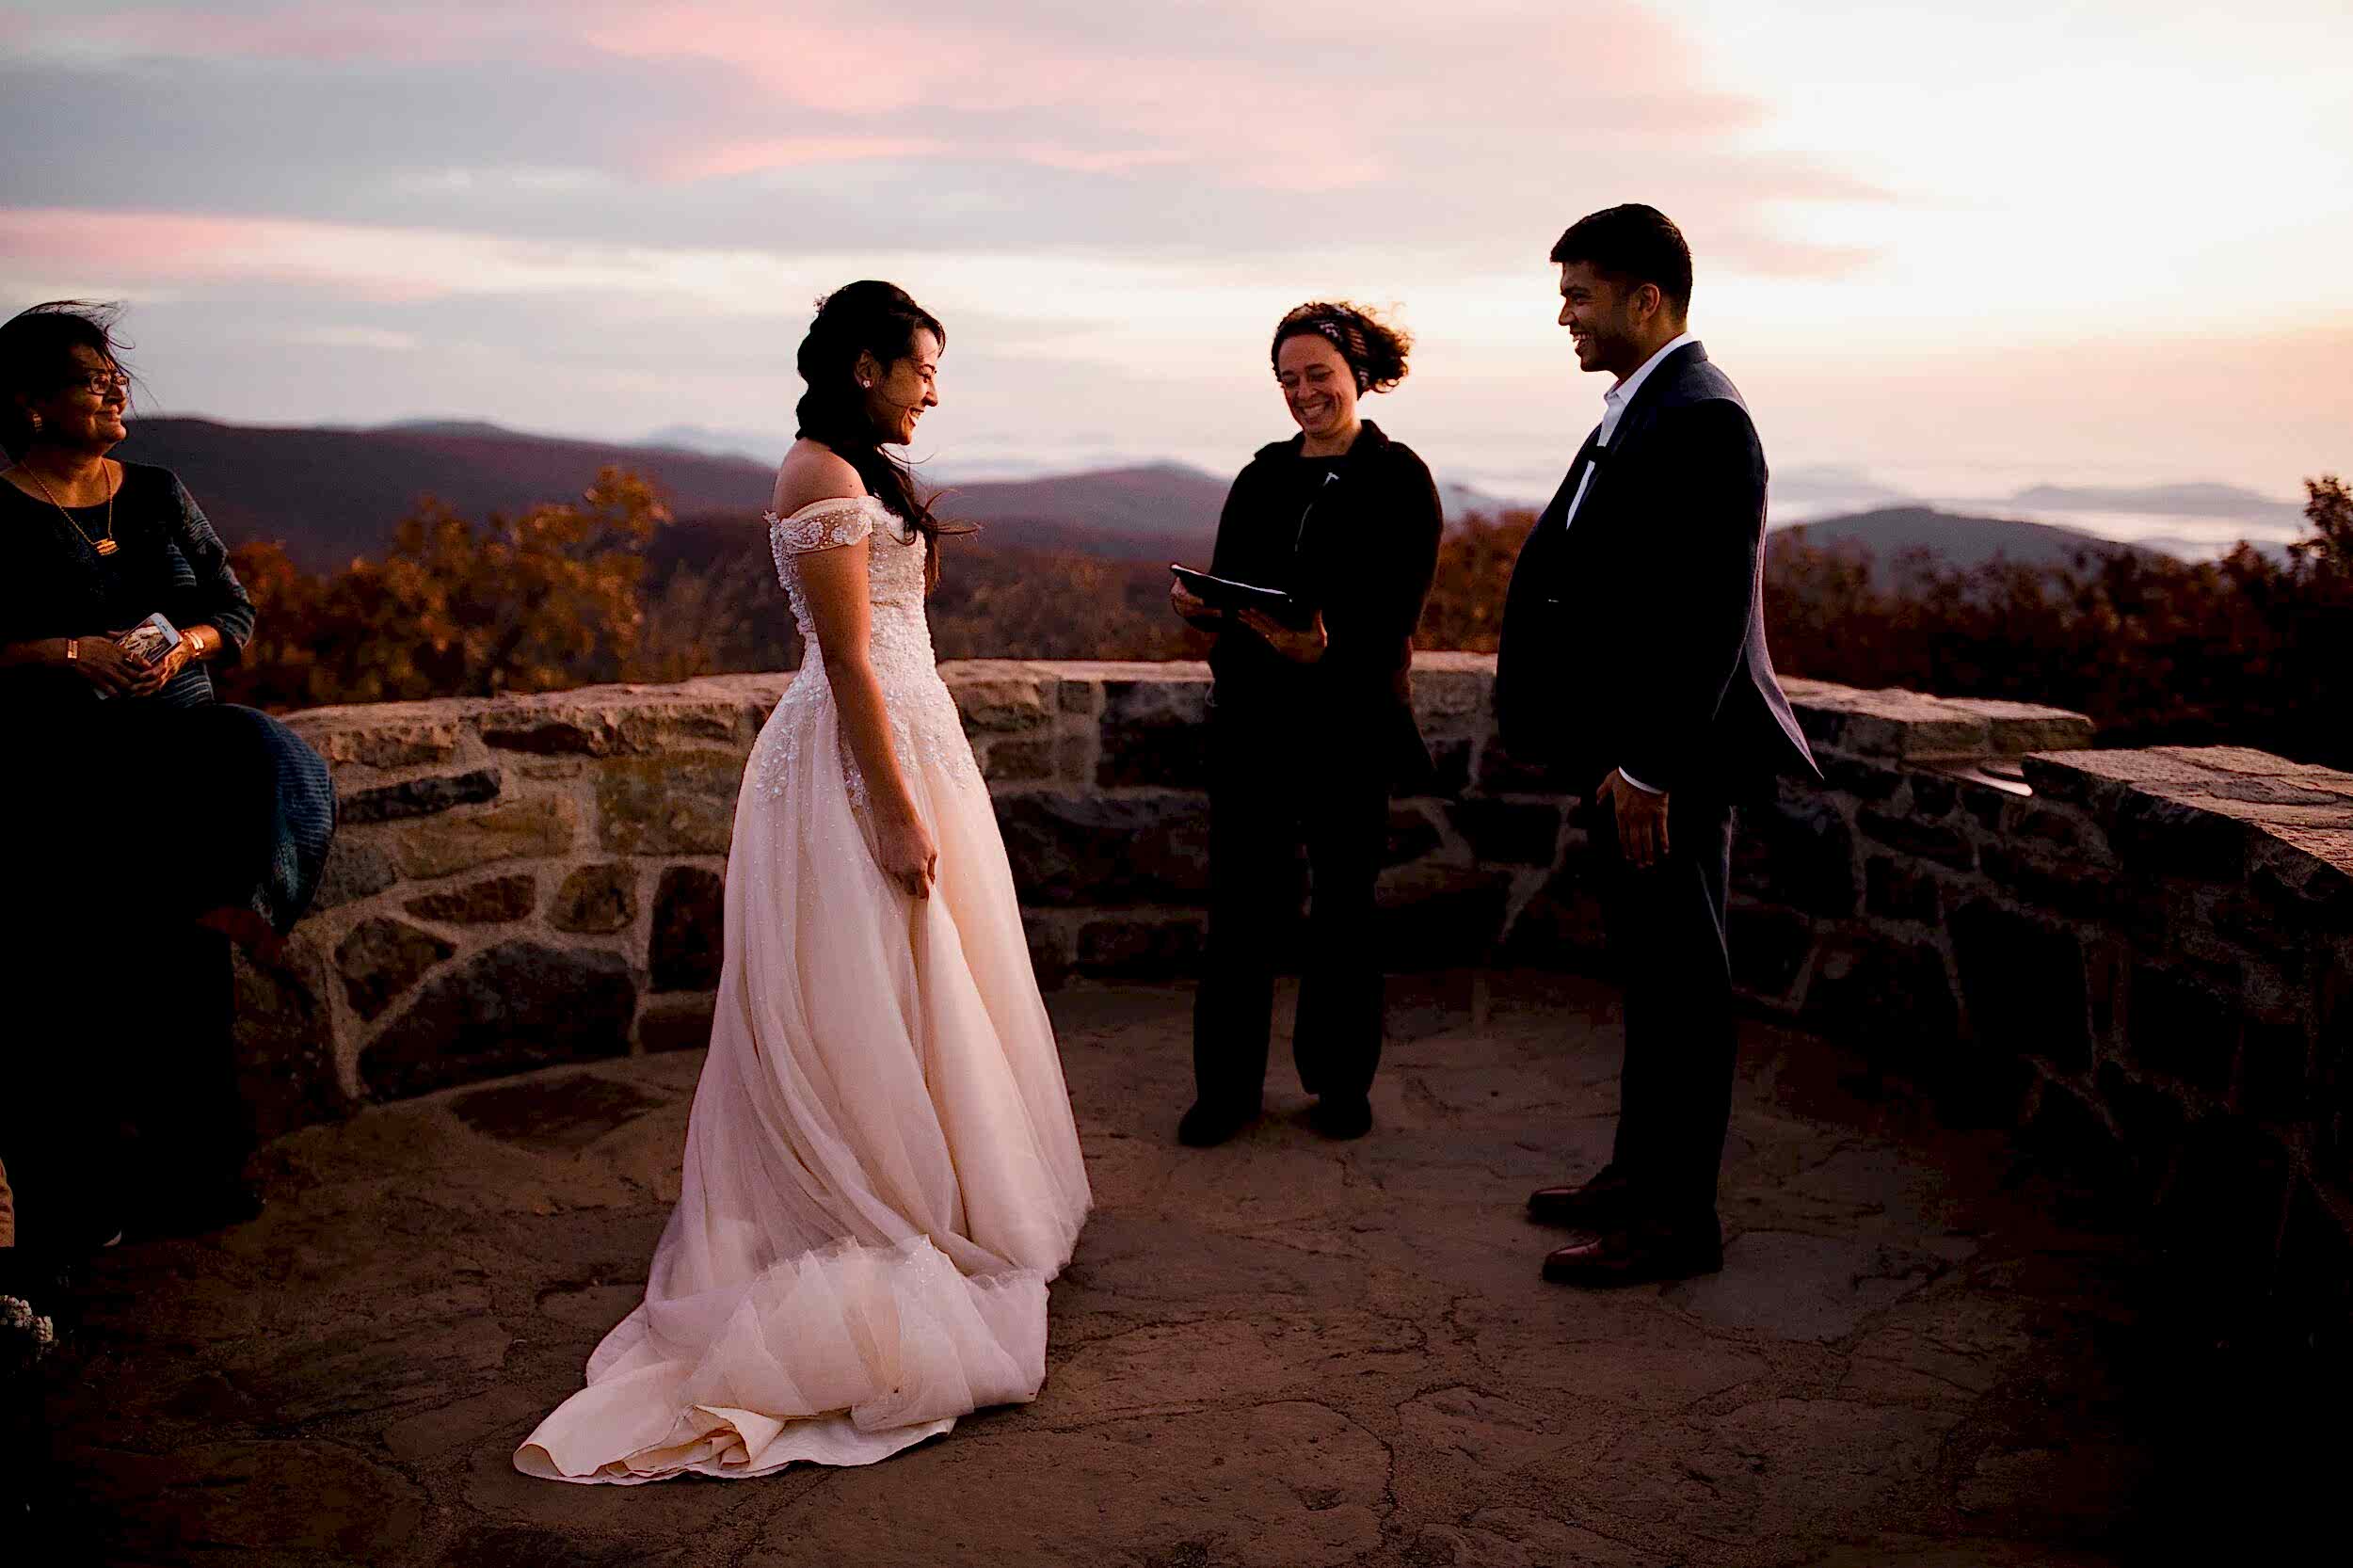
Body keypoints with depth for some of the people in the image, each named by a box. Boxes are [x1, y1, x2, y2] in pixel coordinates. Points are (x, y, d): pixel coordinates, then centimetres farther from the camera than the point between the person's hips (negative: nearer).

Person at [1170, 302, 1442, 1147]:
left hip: (1350, 720, -3)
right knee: (1240, 904, 3)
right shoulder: (1262, 476, 12)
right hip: (1252, 719, 3)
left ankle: (1341, 1081, 23)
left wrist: (1329, 646, -30)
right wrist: (1198, 603, -13)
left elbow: (1398, 611, -12)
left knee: (1344, 904, 9)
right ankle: (1227, 1085, 15)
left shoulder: (1398, 477, -2)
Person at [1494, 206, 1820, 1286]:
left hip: (1670, 761, -10)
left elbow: (1710, 613, -23)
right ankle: (1642, 1171, 31)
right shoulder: (1639, 411, 14)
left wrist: (1650, 767, -22)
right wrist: (1612, 754, 17)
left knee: (1681, 981, 1)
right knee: (1651, 972, 18)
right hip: (1628, 753, 10)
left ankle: (1676, 1218, 13)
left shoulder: (1702, 419, -17)